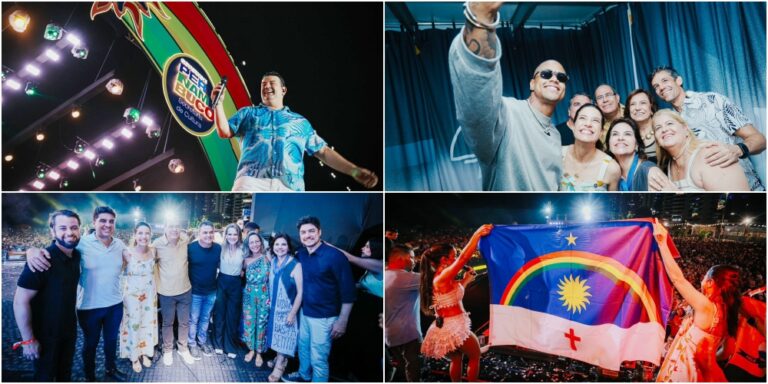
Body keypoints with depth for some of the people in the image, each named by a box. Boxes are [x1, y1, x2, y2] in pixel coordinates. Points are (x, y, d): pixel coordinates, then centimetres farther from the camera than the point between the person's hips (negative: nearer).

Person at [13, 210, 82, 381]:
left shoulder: (77, 255, -4)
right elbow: (20, 301, -24)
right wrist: (28, 339, -21)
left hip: (69, 328, 6)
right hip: (45, 333, -6)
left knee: (65, 372, 22)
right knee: (45, 376, 13)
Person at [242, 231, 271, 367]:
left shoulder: (267, 258, -8)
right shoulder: (246, 260, 2)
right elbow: (243, 275, 14)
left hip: (264, 295, -3)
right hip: (249, 295, 3)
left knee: (261, 323, 6)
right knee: (248, 322, 9)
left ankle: (259, 352, 21)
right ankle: (251, 349, 28)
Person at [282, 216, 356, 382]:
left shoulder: (335, 256, -18)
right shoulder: (300, 255, 0)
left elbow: (348, 291, -16)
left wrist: (342, 321, -17)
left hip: (324, 317, -7)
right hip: (304, 312, 7)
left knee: (318, 358, 1)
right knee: (303, 348, 23)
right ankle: (303, 375, 47)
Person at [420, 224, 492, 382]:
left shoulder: (437, 278, 9)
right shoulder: (443, 277, -19)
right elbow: (464, 257, -26)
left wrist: (466, 279, 15)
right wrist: (477, 234, -23)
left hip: (444, 328, 9)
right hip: (454, 328, -9)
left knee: (456, 358, 26)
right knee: (475, 355, 14)